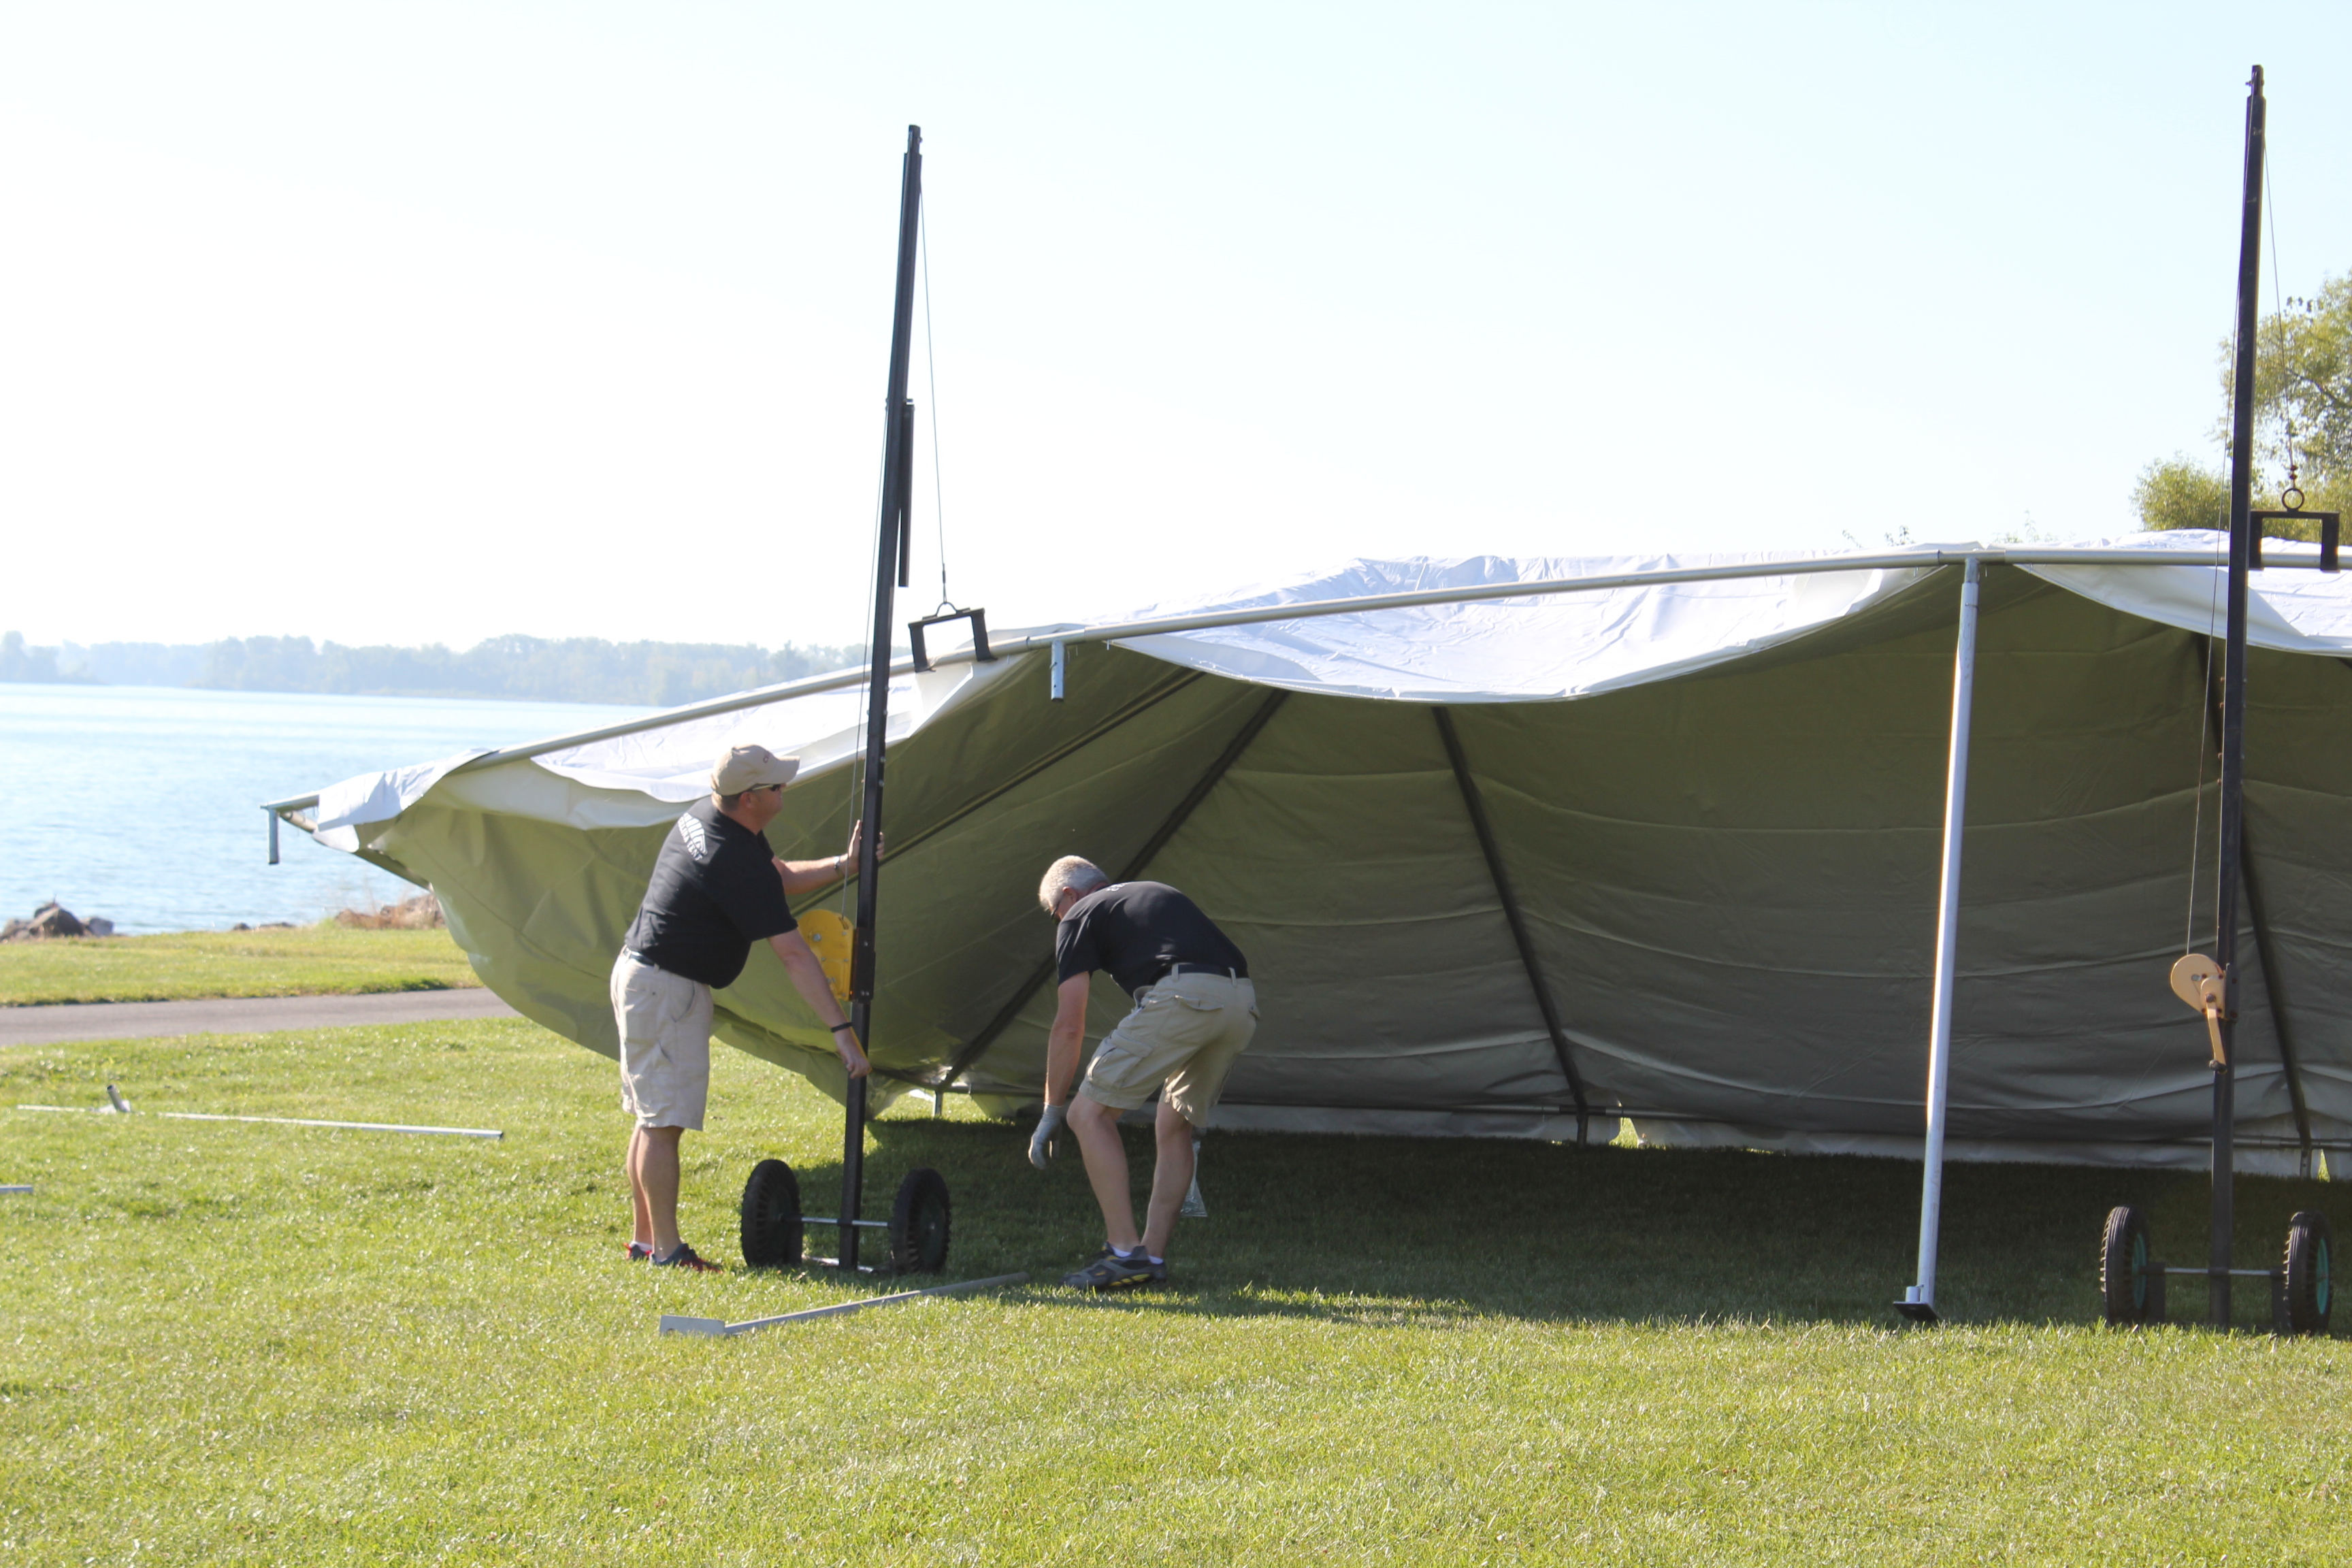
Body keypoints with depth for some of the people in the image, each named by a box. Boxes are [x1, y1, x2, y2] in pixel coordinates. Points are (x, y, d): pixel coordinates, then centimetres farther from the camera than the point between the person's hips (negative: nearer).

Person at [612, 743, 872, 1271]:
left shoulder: (705, 815, 6)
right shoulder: (738, 860, -24)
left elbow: (781, 877, 20)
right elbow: (792, 953, -26)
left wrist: (843, 865, 7)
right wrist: (841, 1030, -26)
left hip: (638, 975, 11)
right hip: (666, 990, -11)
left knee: (653, 1118, 14)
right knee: (664, 1122, -8)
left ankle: (645, 1239, 20)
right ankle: (666, 1250, -6)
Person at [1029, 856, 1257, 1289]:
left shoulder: (1080, 916, 16)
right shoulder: (1158, 894, 37)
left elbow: (1069, 1027, 11)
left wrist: (1052, 1110, 20)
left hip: (1182, 997, -7)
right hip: (1243, 1002, 7)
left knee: (1091, 1113, 3)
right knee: (1175, 1127, 23)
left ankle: (1125, 1253, -2)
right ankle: (1154, 1258, 21)